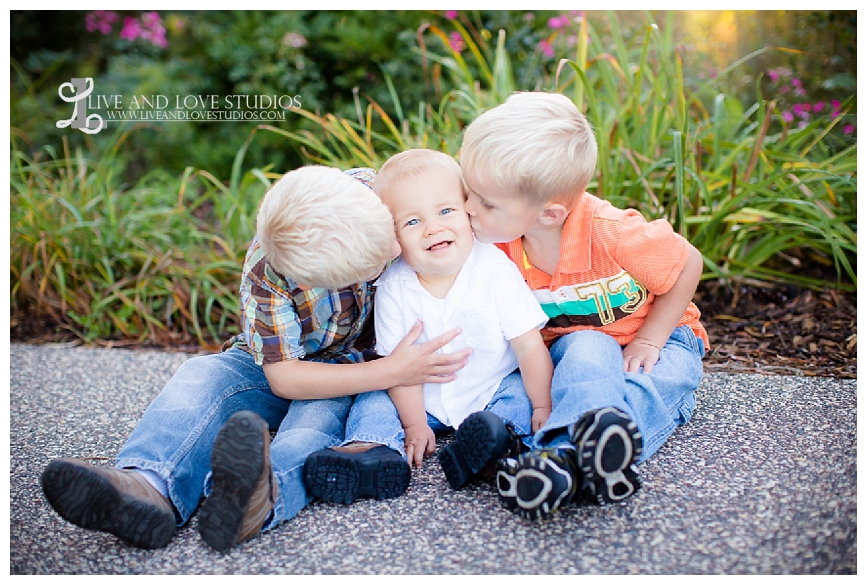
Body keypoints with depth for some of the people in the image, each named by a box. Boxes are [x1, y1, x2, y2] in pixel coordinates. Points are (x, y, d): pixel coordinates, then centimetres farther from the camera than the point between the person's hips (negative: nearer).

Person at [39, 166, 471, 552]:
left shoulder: (374, 190, -23)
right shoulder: (266, 274, -30)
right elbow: (285, 378, -25)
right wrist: (394, 372, -34)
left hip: (357, 366, 1)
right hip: (283, 362, 0)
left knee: (321, 411, -33)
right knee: (201, 375, -28)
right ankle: (150, 487, -54)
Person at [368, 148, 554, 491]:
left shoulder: (496, 271, -18)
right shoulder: (393, 287, -14)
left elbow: (530, 346, -14)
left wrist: (543, 407, -15)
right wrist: (414, 424, -12)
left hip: (494, 390, -2)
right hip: (429, 403, 2)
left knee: (520, 395, -28)